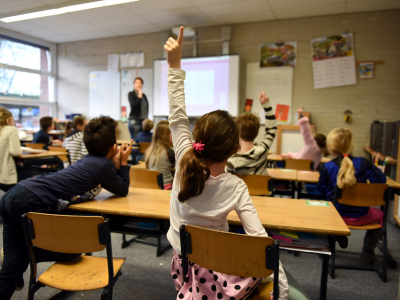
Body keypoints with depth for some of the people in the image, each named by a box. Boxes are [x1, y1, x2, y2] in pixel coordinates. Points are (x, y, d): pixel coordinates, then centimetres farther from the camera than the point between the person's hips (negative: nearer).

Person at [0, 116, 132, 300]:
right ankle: (24, 253, 12)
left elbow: (109, 183, 27)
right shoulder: (104, 165, -7)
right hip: (32, 203, -9)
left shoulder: (89, 160, 18)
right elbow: (122, 190, 7)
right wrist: (123, 162, 13)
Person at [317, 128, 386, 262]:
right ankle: (367, 252, 36)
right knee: (379, 215, 33)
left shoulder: (326, 167, -13)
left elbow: (321, 189, -3)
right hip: (360, 217, 0)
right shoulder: (363, 163, -12)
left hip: (336, 215, 0)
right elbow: (381, 179, -5)